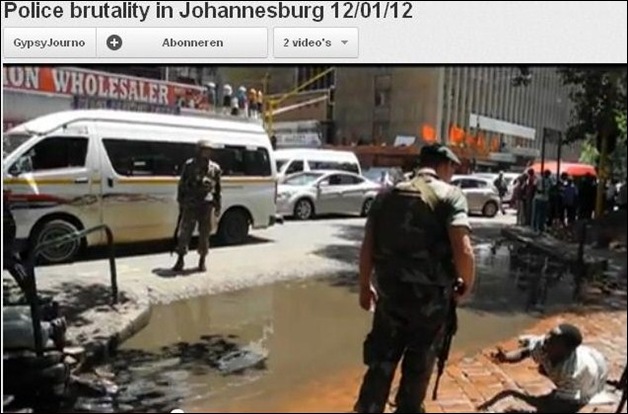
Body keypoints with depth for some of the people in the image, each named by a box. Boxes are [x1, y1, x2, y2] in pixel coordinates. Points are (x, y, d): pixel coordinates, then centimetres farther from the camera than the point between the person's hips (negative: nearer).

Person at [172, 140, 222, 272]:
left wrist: (218, 206, 10)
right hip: (190, 205, -1)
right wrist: (181, 202, 2)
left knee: (204, 234, 6)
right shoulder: (189, 165, 4)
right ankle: (180, 260, 11)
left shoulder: (215, 168, 9)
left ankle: (202, 261, 18)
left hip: (207, 205, 1)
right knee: (185, 232, 0)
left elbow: (217, 188, 14)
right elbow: (181, 185, 7)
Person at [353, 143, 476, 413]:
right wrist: (466, 286, -2)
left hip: (389, 292, 3)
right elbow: (463, 251, -20)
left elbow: (367, 246, 4)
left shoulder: (388, 194, 6)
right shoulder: (450, 195, -7)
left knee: (381, 361, 18)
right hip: (431, 296, -3)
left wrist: (365, 285, 16)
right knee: (418, 366, 18)